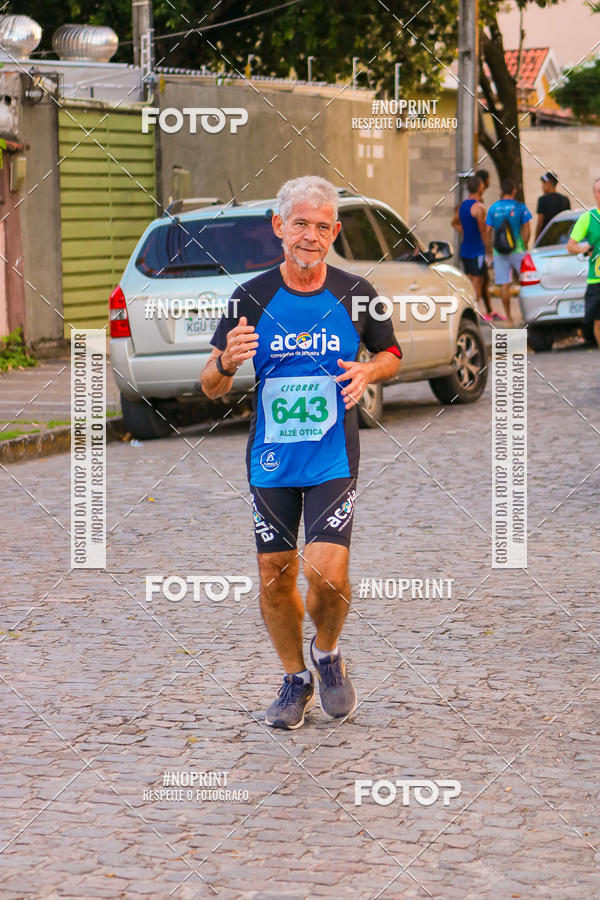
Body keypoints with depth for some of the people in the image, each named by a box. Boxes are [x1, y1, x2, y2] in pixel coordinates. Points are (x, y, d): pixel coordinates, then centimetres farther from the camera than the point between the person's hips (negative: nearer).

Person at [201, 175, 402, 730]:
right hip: (270, 461, 1)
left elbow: (391, 354, 14)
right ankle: (295, 679, 29)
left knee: (328, 574, -13)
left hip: (334, 460, -1)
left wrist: (367, 373, -9)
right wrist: (226, 363, -23)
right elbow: (211, 387, 0)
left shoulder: (356, 294, -3)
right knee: (275, 576, 7)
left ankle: (327, 653, 19)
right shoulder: (252, 297, -4)